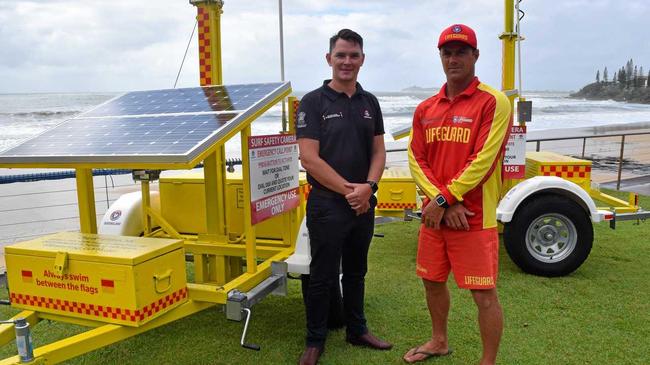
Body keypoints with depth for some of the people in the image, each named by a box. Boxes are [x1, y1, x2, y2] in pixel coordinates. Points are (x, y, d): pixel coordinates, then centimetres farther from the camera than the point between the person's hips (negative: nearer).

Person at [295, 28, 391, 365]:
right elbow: (309, 159, -14)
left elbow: (378, 151, 8)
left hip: (364, 204, 5)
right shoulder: (313, 102, -8)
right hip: (327, 205, -5)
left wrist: (367, 187, -11)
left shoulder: (369, 102, 8)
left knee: (356, 272, 18)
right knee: (322, 276, 6)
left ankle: (357, 330, 34)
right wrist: (348, 190, -15)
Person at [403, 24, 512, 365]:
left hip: (475, 218, -6)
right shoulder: (425, 109, 9)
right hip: (434, 214, 6)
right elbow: (415, 160, 2)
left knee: (484, 294, 0)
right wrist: (444, 202, -11)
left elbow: (483, 160, -17)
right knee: (432, 282, 19)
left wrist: (443, 200, -15)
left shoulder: (493, 102, -9)